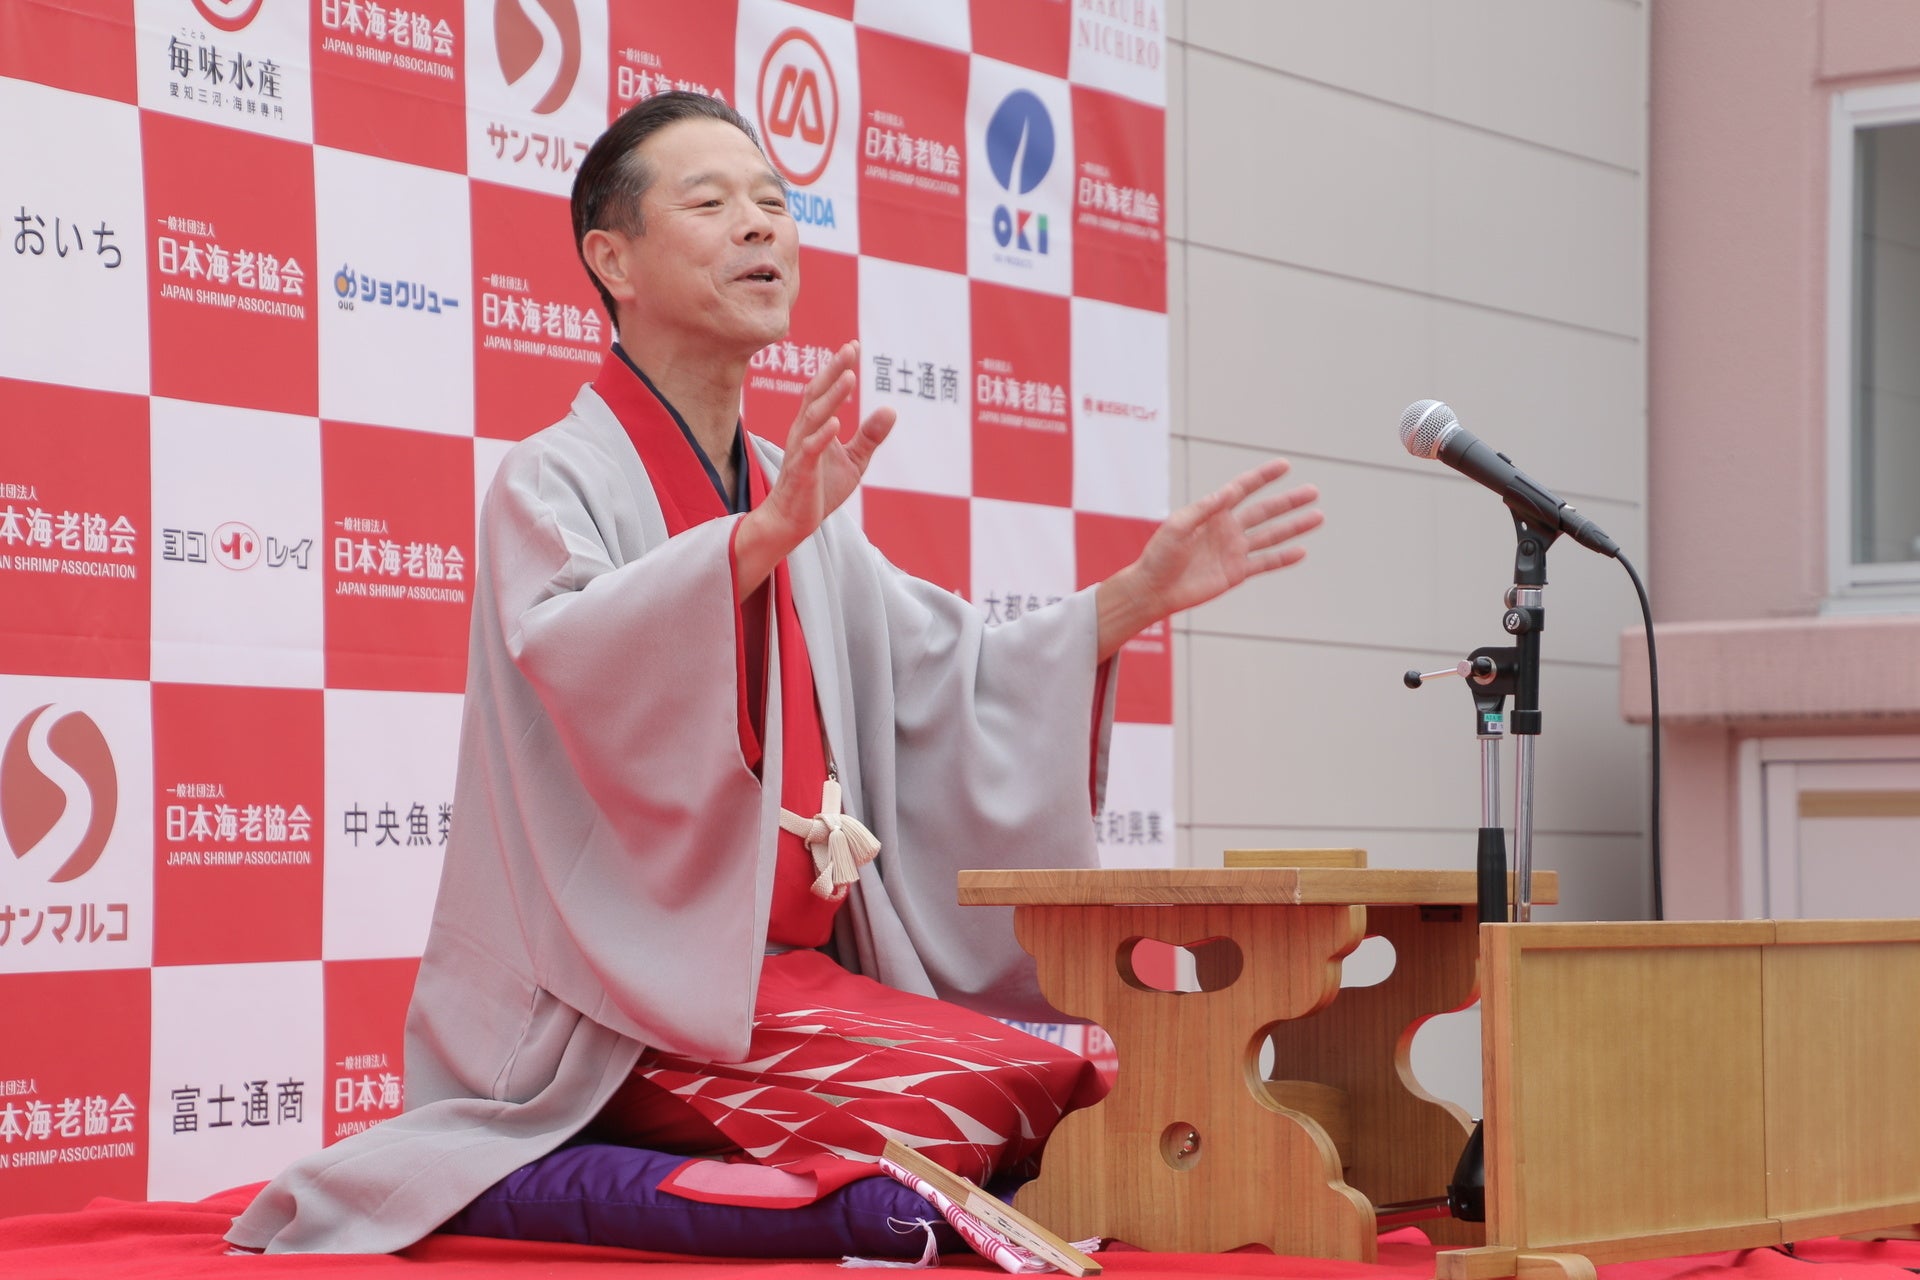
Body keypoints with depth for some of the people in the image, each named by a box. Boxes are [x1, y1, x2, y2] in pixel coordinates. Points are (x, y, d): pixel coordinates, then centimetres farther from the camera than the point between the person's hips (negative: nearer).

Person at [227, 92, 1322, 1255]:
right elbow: (570, 661, -27)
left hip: (797, 975, 8)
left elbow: (950, 689, 18)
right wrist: (765, 537, -42)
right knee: (985, 1100, -27)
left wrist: (1139, 594, 8)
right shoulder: (559, 481, -5)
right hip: (626, 1004, -8)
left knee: (1082, 1098, -12)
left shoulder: (798, 508, 19)